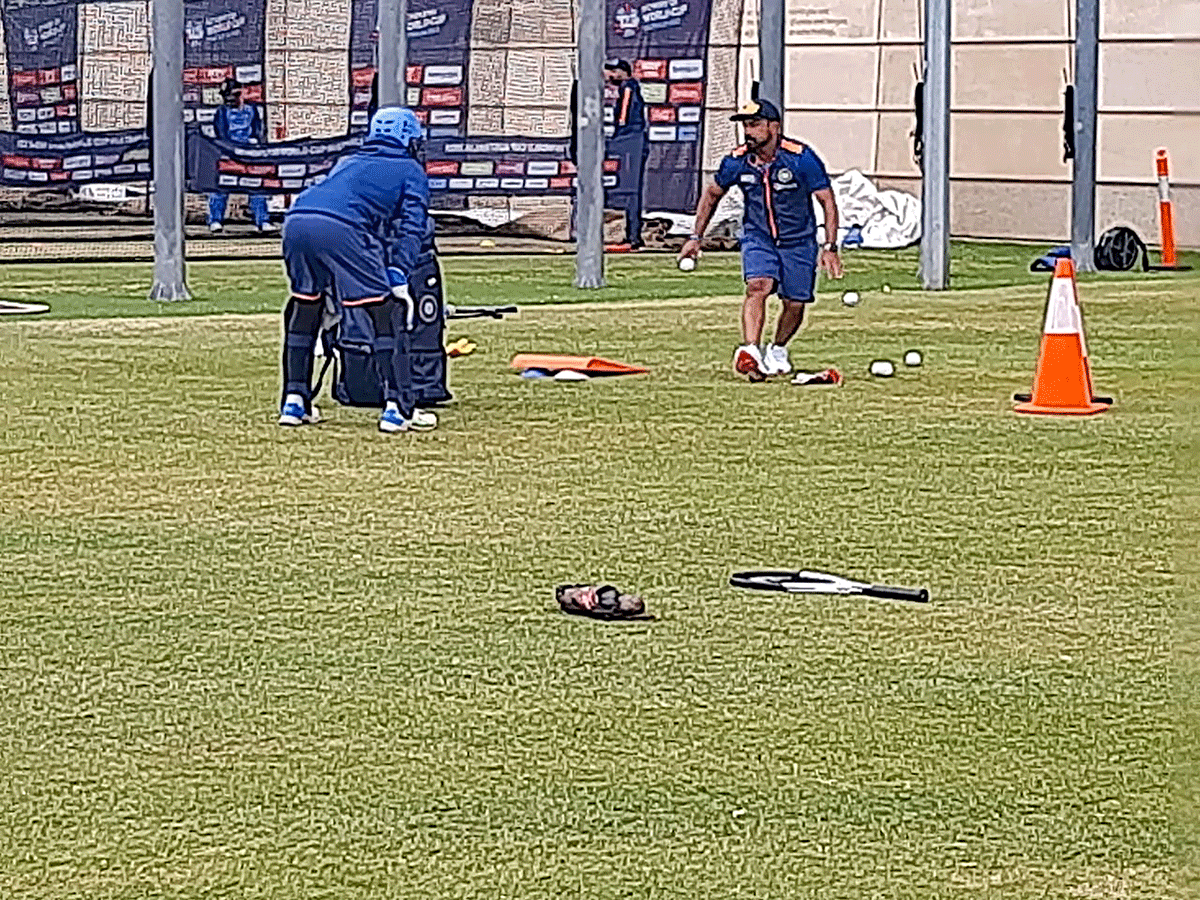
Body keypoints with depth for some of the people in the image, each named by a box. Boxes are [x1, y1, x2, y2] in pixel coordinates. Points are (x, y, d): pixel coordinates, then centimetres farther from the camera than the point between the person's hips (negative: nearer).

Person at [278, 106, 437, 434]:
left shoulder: (349, 162, 40)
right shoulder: (411, 171, 24)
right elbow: (409, 228, 9)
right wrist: (399, 280, 1)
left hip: (296, 220, 6)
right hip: (341, 227, -6)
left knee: (304, 307, 24)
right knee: (385, 310, 3)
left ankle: (294, 401, 24)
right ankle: (398, 407, -2)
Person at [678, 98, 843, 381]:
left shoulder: (801, 158, -21)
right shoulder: (737, 161, -11)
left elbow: (827, 201, -15)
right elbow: (712, 194, 9)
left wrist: (830, 247, -23)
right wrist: (696, 237, 7)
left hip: (799, 241, -1)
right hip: (757, 237, 1)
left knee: (795, 305, 3)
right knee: (758, 286, -26)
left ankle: (777, 351, 32)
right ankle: (750, 351, -39)